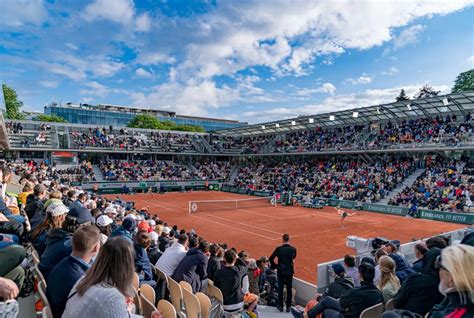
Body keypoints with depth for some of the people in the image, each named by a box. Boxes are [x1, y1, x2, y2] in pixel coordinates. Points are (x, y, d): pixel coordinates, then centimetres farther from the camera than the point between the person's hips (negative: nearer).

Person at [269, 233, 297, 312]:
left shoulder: (279, 248, -12)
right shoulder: (293, 249, -8)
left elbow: (271, 259, -11)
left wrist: (275, 266, 3)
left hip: (280, 271, -1)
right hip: (290, 271, 1)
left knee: (280, 289, 11)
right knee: (289, 289, 11)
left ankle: (280, 306, 18)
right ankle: (288, 307, 17)